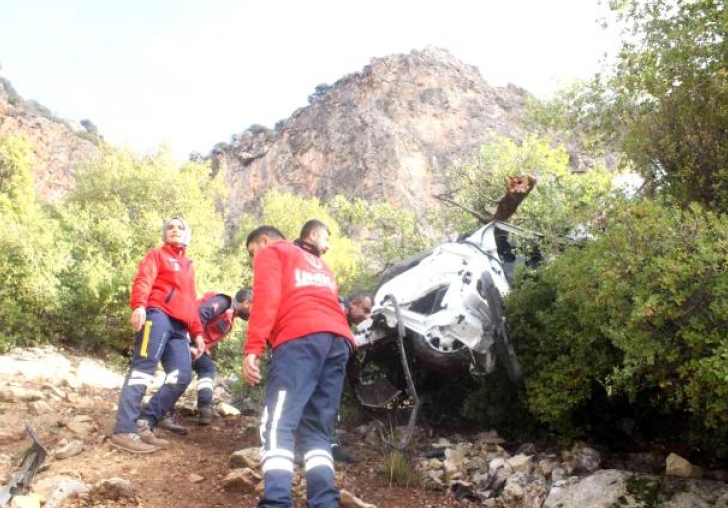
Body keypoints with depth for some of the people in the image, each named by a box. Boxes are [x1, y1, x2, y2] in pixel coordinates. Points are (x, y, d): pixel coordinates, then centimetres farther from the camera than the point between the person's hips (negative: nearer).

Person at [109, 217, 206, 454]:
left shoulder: (188, 266, 32)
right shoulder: (157, 254, 13)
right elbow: (142, 281, -5)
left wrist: (197, 332, 20)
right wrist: (138, 305, -26)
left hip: (178, 327, 7)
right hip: (157, 315, -7)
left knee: (182, 376, -7)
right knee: (143, 368, -18)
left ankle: (144, 423, -4)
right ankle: (124, 431, -22)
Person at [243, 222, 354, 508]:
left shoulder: (270, 252, 18)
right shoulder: (317, 263, 40)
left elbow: (267, 298, 0)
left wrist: (252, 349, -8)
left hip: (301, 338, -7)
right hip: (339, 339, 7)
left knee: (278, 425, -11)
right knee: (318, 431, 8)